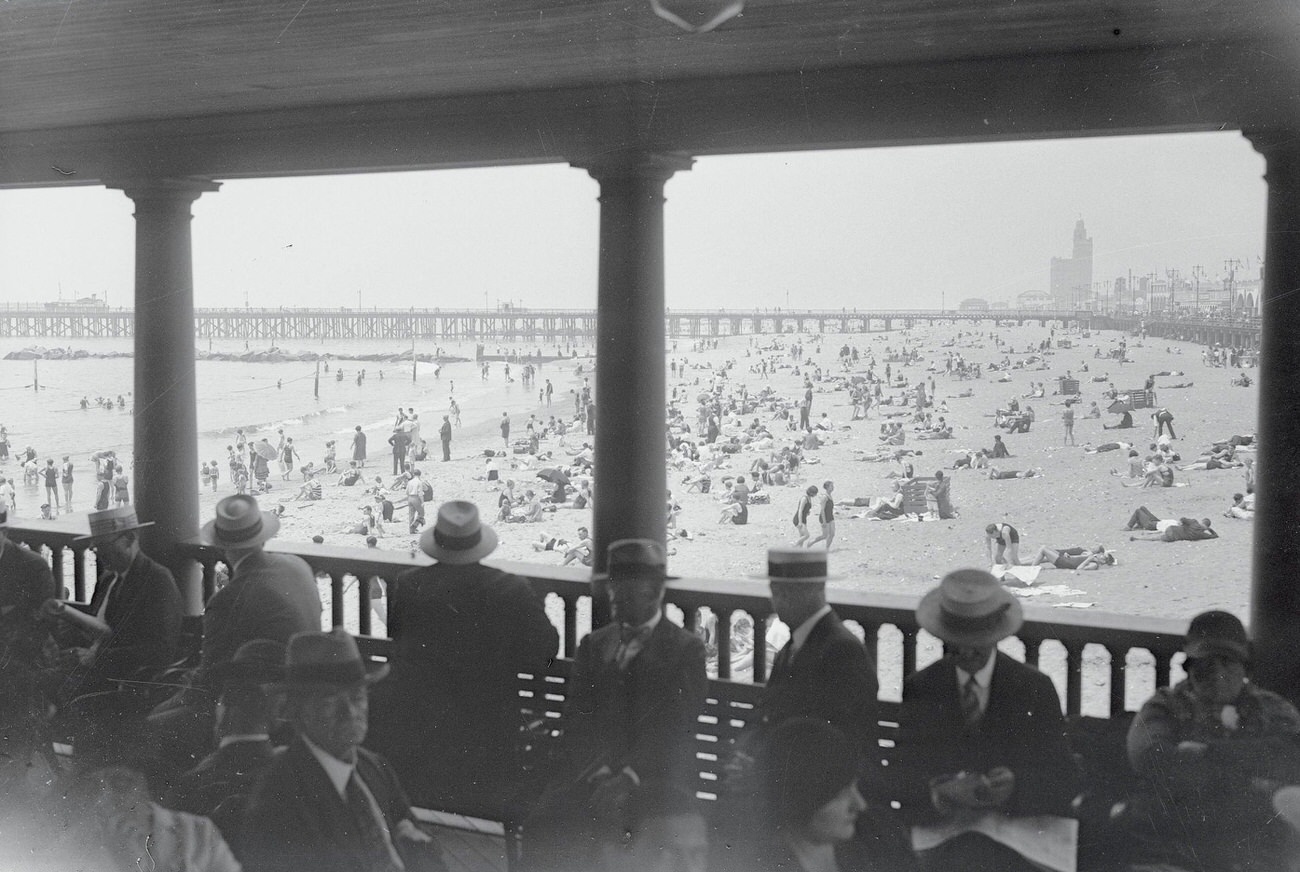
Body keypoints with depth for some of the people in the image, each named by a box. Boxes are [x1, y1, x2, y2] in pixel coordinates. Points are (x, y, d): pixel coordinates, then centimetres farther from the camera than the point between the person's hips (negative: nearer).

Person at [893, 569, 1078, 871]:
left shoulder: (1036, 688, 5)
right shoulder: (916, 690, 5)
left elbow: (1061, 781, 4)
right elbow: (898, 779, 1)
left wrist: (1016, 787, -16)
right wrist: (941, 793, -19)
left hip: (1017, 843, 0)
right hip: (939, 842, 0)